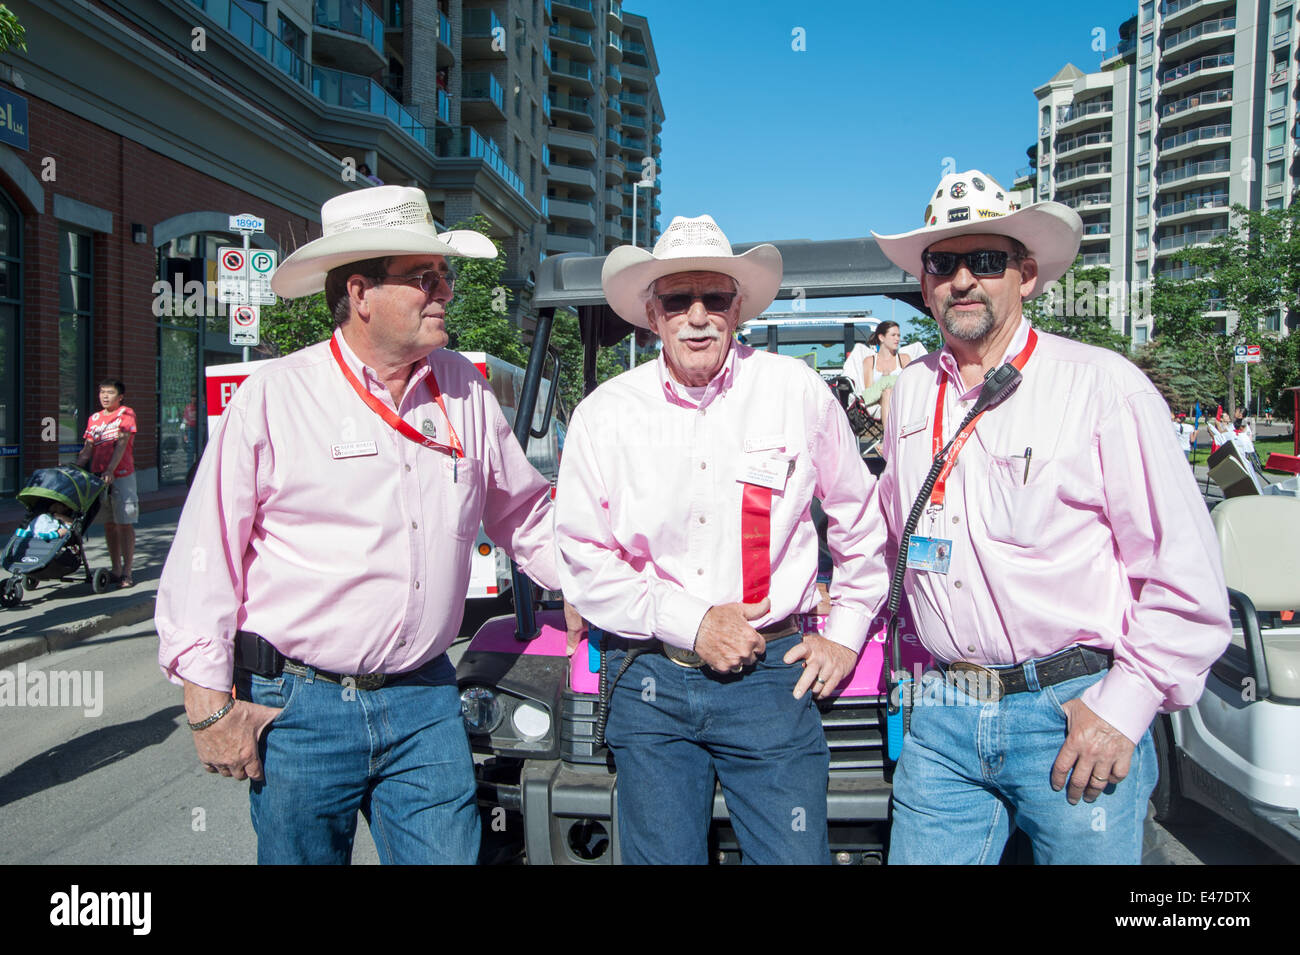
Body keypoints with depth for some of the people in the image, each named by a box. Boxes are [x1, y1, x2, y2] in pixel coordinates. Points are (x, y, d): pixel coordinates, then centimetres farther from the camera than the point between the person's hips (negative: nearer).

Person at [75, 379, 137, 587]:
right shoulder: (94, 418, 15)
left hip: (121, 475, -6)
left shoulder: (126, 414, -2)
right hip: (98, 476, 6)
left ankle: (126, 572, -1)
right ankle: (116, 570, 17)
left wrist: (110, 470, -22)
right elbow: (88, 448, 11)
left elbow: (122, 444, -12)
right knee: (109, 524, 9)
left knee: (124, 523, -4)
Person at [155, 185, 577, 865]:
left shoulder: (465, 392, 4)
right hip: (298, 706, -2)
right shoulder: (272, 399, -8)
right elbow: (205, 556, -7)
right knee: (302, 854, 14)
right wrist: (211, 703, -7)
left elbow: (525, 514, 15)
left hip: (425, 702, 3)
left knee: (449, 852, 8)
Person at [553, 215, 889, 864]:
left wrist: (844, 635, 8)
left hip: (771, 678, 0)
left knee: (796, 856, 3)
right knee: (661, 856, 12)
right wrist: (691, 623, -10)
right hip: (650, 682, 1)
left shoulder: (798, 393, -1)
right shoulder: (605, 416, -2)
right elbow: (584, 561, -1)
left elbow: (860, 521, 11)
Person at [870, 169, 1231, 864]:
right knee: (919, 856, 10)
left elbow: (1185, 573, -8)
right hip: (942, 715, 4)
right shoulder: (911, 390, 7)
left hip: (1074, 712, -3)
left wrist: (1124, 704, -11)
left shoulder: (1101, 384, -7)